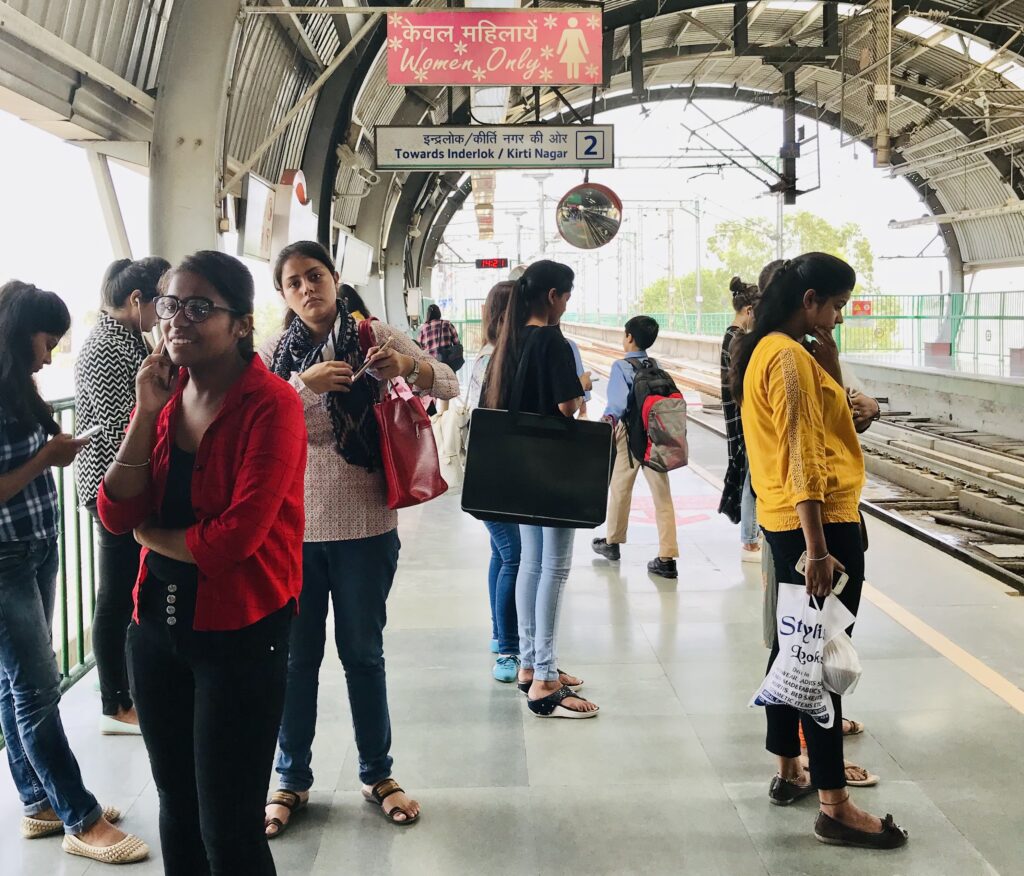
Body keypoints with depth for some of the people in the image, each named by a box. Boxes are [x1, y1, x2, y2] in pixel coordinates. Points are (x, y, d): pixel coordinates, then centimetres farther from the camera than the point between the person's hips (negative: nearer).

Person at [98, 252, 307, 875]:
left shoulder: (271, 405, -16)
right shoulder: (160, 394, 5)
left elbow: (238, 535, -22)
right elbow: (117, 516, -3)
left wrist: (152, 534, -6)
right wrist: (147, 412, -11)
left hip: (241, 633, -6)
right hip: (159, 621, 7)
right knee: (177, 806, 20)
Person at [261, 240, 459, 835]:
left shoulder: (375, 338, -1)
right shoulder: (273, 355, 2)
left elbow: (450, 384, -4)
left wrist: (405, 367, -24)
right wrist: (305, 384, -26)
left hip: (364, 525, -1)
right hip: (292, 525, 1)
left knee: (363, 652, 12)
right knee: (296, 655, 11)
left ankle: (379, 774, 28)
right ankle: (293, 780, 27)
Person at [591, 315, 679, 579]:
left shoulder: (621, 366, -10)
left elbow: (619, 401, -22)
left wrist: (609, 419, -14)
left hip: (629, 433, -4)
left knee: (620, 489, 15)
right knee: (662, 494, 1)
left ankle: (613, 542, 33)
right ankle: (667, 558, -3)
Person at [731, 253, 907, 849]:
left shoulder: (763, 350, 14)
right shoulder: (790, 357, -17)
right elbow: (802, 459, -22)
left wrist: (844, 410, 14)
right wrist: (817, 549, -24)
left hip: (785, 522, 10)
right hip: (820, 523, -10)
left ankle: (789, 772, 28)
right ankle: (835, 806, 2)